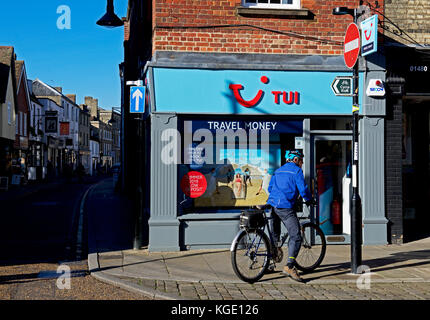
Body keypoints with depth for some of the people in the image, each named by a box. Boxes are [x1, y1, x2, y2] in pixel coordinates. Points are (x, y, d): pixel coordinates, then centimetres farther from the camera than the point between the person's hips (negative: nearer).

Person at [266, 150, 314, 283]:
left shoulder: (278, 171, 23)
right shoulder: (297, 171, 0)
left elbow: (270, 188, 26)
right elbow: (303, 189, -7)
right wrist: (309, 200, 11)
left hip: (272, 205, 8)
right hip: (285, 207, -8)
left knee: (274, 236, 20)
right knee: (296, 237, -8)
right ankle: (290, 266, -20)